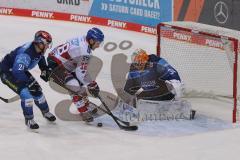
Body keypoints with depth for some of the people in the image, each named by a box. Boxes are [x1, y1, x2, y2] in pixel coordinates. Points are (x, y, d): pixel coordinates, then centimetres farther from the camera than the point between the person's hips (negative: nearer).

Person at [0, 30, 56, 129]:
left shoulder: (39, 49, -10)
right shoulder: (25, 53, -37)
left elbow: (40, 57, 17)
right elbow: (17, 72, -45)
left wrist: (44, 69, 6)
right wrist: (30, 82, -44)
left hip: (20, 70, 9)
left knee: (37, 90, 9)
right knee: (25, 92, -22)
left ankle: (45, 112, 32)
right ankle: (29, 119, -7)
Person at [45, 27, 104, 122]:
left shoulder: (83, 40, 1)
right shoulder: (84, 51, -27)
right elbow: (81, 72, -24)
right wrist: (92, 85, -13)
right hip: (55, 64, -10)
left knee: (79, 82, 17)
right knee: (74, 87, -16)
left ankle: (86, 105, 33)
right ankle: (84, 112, -5)